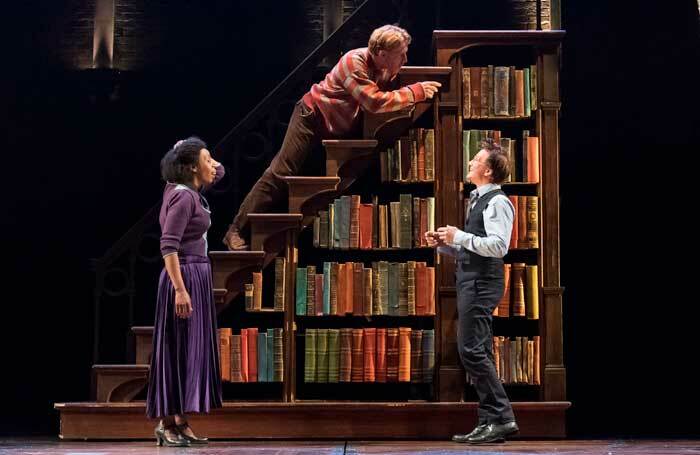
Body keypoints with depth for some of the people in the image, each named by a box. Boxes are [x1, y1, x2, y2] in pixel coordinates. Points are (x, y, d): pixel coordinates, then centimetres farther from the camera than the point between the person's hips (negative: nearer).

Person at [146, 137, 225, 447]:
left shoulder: (189, 191, 12)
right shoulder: (183, 196, -15)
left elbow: (219, 172, 29)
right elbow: (168, 246, -22)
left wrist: (192, 151, 12)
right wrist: (180, 289, -26)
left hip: (197, 277, 10)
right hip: (185, 277, -10)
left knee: (190, 350, 10)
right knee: (176, 350, -6)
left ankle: (180, 423, 15)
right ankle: (166, 424, 0)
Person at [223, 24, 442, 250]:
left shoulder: (389, 69, -5)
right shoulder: (355, 62, -29)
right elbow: (375, 102, -37)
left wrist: (423, 88, -13)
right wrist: (416, 92, -31)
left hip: (341, 126, 8)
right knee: (281, 173, -11)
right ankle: (237, 231, -9)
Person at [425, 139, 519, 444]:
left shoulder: (496, 202, -10)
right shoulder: (478, 201, 20)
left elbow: (498, 246, -22)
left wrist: (459, 236, -19)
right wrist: (444, 244, 11)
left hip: (482, 284, -10)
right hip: (471, 282, 10)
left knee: (471, 350, -14)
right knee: (478, 353, 10)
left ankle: (501, 417, -8)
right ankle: (491, 423, 14)